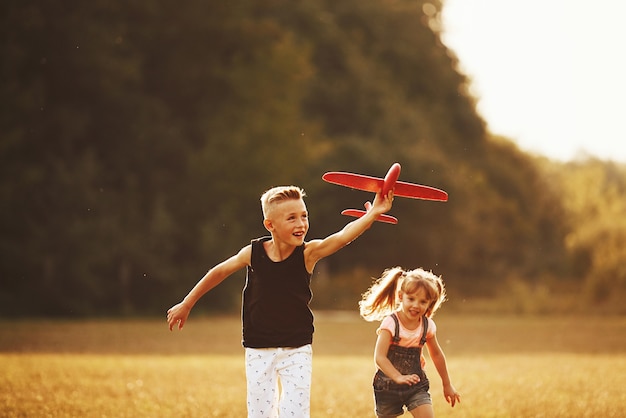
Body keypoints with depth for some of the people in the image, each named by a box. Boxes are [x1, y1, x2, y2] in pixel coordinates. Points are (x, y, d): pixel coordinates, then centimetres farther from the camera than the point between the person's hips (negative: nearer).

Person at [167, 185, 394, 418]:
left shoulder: (308, 253, -13)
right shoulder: (253, 253, -10)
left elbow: (343, 237, -30)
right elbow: (220, 272, 6)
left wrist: (374, 214, -46)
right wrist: (186, 305, 16)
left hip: (297, 352, -1)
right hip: (259, 351, 1)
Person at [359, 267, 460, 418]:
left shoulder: (427, 326, -5)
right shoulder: (390, 323, -18)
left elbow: (437, 355, 12)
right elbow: (379, 357, -27)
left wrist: (447, 385, 20)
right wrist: (398, 377, -41)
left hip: (416, 385, 2)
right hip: (388, 385, -2)